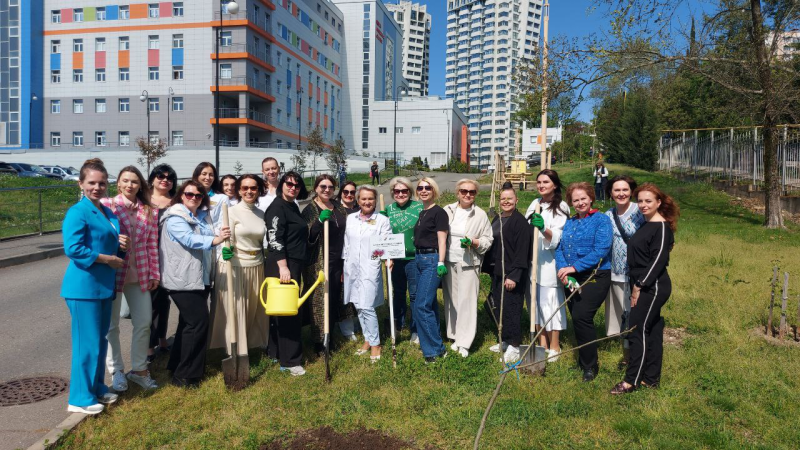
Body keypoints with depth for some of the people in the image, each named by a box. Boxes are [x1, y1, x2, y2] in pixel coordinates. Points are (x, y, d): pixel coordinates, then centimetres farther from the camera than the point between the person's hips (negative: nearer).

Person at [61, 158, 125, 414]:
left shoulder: (108, 213, 13)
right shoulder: (78, 212, -13)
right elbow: (72, 248, -22)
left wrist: (120, 245, 2)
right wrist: (108, 259, -17)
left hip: (104, 285, 8)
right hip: (84, 286, -8)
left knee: (100, 340, 17)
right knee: (87, 342, -2)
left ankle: (96, 388, 31)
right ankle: (80, 398, 11)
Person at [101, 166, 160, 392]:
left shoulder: (150, 211, 5)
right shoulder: (107, 205, -4)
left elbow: (152, 244, 6)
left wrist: (154, 273, 5)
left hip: (140, 274, 3)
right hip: (113, 272, -3)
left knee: (144, 322, 7)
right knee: (112, 324, 8)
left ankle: (139, 369, 24)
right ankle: (116, 370, 24)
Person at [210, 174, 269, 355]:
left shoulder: (261, 214, 8)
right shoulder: (232, 211, -8)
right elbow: (227, 241, -11)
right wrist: (226, 251, -31)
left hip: (257, 267, 5)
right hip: (234, 267, -5)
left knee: (254, 311, 13)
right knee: (234, 311, 1)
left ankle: (252, 345, 28)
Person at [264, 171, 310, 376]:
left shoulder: (294, 207, 16)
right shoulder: (277, 206, -11)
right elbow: (274, 238, -20)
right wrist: (283, 266, -27)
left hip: (293, 264, 9)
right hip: (281, 265, -9)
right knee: (287, 312, -6)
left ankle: (275, 351, 26)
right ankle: (289, 361, 1)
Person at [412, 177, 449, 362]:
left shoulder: (439, 212, -9)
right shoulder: (421, 213, 15)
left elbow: (441, 240, -14)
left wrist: (441, 263, -21)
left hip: (432, 260, -9)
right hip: (420, 259, 9)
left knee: (421, 306, -12)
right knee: (429, 304, 15)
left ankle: (434, 349, -2)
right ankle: (435, 345, 27)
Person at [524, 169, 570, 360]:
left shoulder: (561, 207, -7)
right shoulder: (535, 203, 12)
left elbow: (557, 237, -16)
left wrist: (544, 229, -33)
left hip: (548, 263, -6)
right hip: (531, 260, 6)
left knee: (550, 302, -1)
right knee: (535, 301, 11)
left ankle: (554, 348, 13)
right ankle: (542, 344, 24)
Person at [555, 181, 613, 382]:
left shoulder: (601, 220, -5)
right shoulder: (568, 223, 15)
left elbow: (600, 251, -16)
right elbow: (559, 249, 8)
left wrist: (574, 267, -18)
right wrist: (563, 270, -11)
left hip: (595, 277, -6)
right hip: (572, 280, 6)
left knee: (581, 317, -15)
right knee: (578, 319, 10)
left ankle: (590, 365, 1)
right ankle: (583, 359, 27)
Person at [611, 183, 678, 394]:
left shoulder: (662, 227, -14)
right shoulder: (646, 225, 13)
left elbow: (658, 260, -19)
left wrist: (639, 286, -17)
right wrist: (636, 286, 11)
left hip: (653, 287, -9)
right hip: (643, 287, 9)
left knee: (638, 331, -6)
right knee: (651, 331, 13)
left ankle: (631, 380, 1)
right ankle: (651, 377, 22)